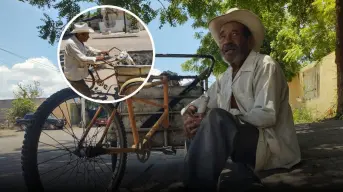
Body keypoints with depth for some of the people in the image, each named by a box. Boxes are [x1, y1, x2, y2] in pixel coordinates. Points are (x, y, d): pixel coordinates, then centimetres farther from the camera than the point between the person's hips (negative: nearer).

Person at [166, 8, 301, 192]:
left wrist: (210, 119, -25)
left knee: (216, 118, -30)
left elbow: (266, 116, -23)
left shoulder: (265, 66, -11)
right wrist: (189, 112, -10)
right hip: (242, 140, 9)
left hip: (273, 147, -8)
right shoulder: (226, 76, 13)